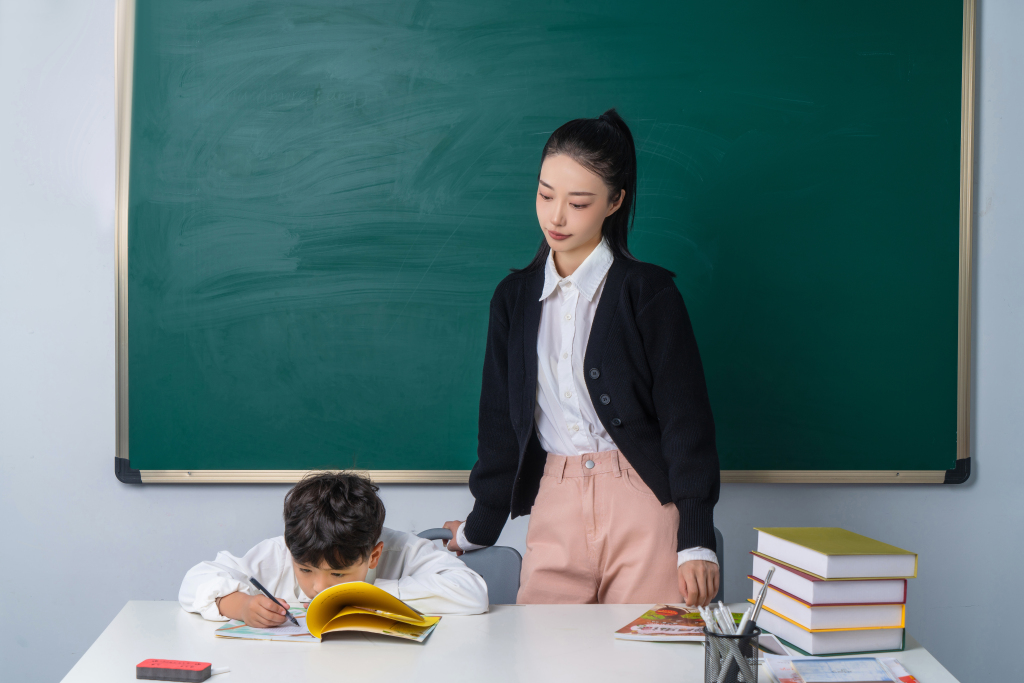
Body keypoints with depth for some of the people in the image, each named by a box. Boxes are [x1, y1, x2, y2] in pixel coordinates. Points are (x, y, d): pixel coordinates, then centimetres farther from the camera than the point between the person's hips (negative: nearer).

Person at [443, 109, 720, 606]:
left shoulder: (648, 292, -2)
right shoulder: (515, 297, 12)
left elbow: (686, 421, -4)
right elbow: (500, 421, 18)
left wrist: (696, 542, -10)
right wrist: (479, 528, 21)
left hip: (641, 504, -3)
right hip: (553, 509, 4)